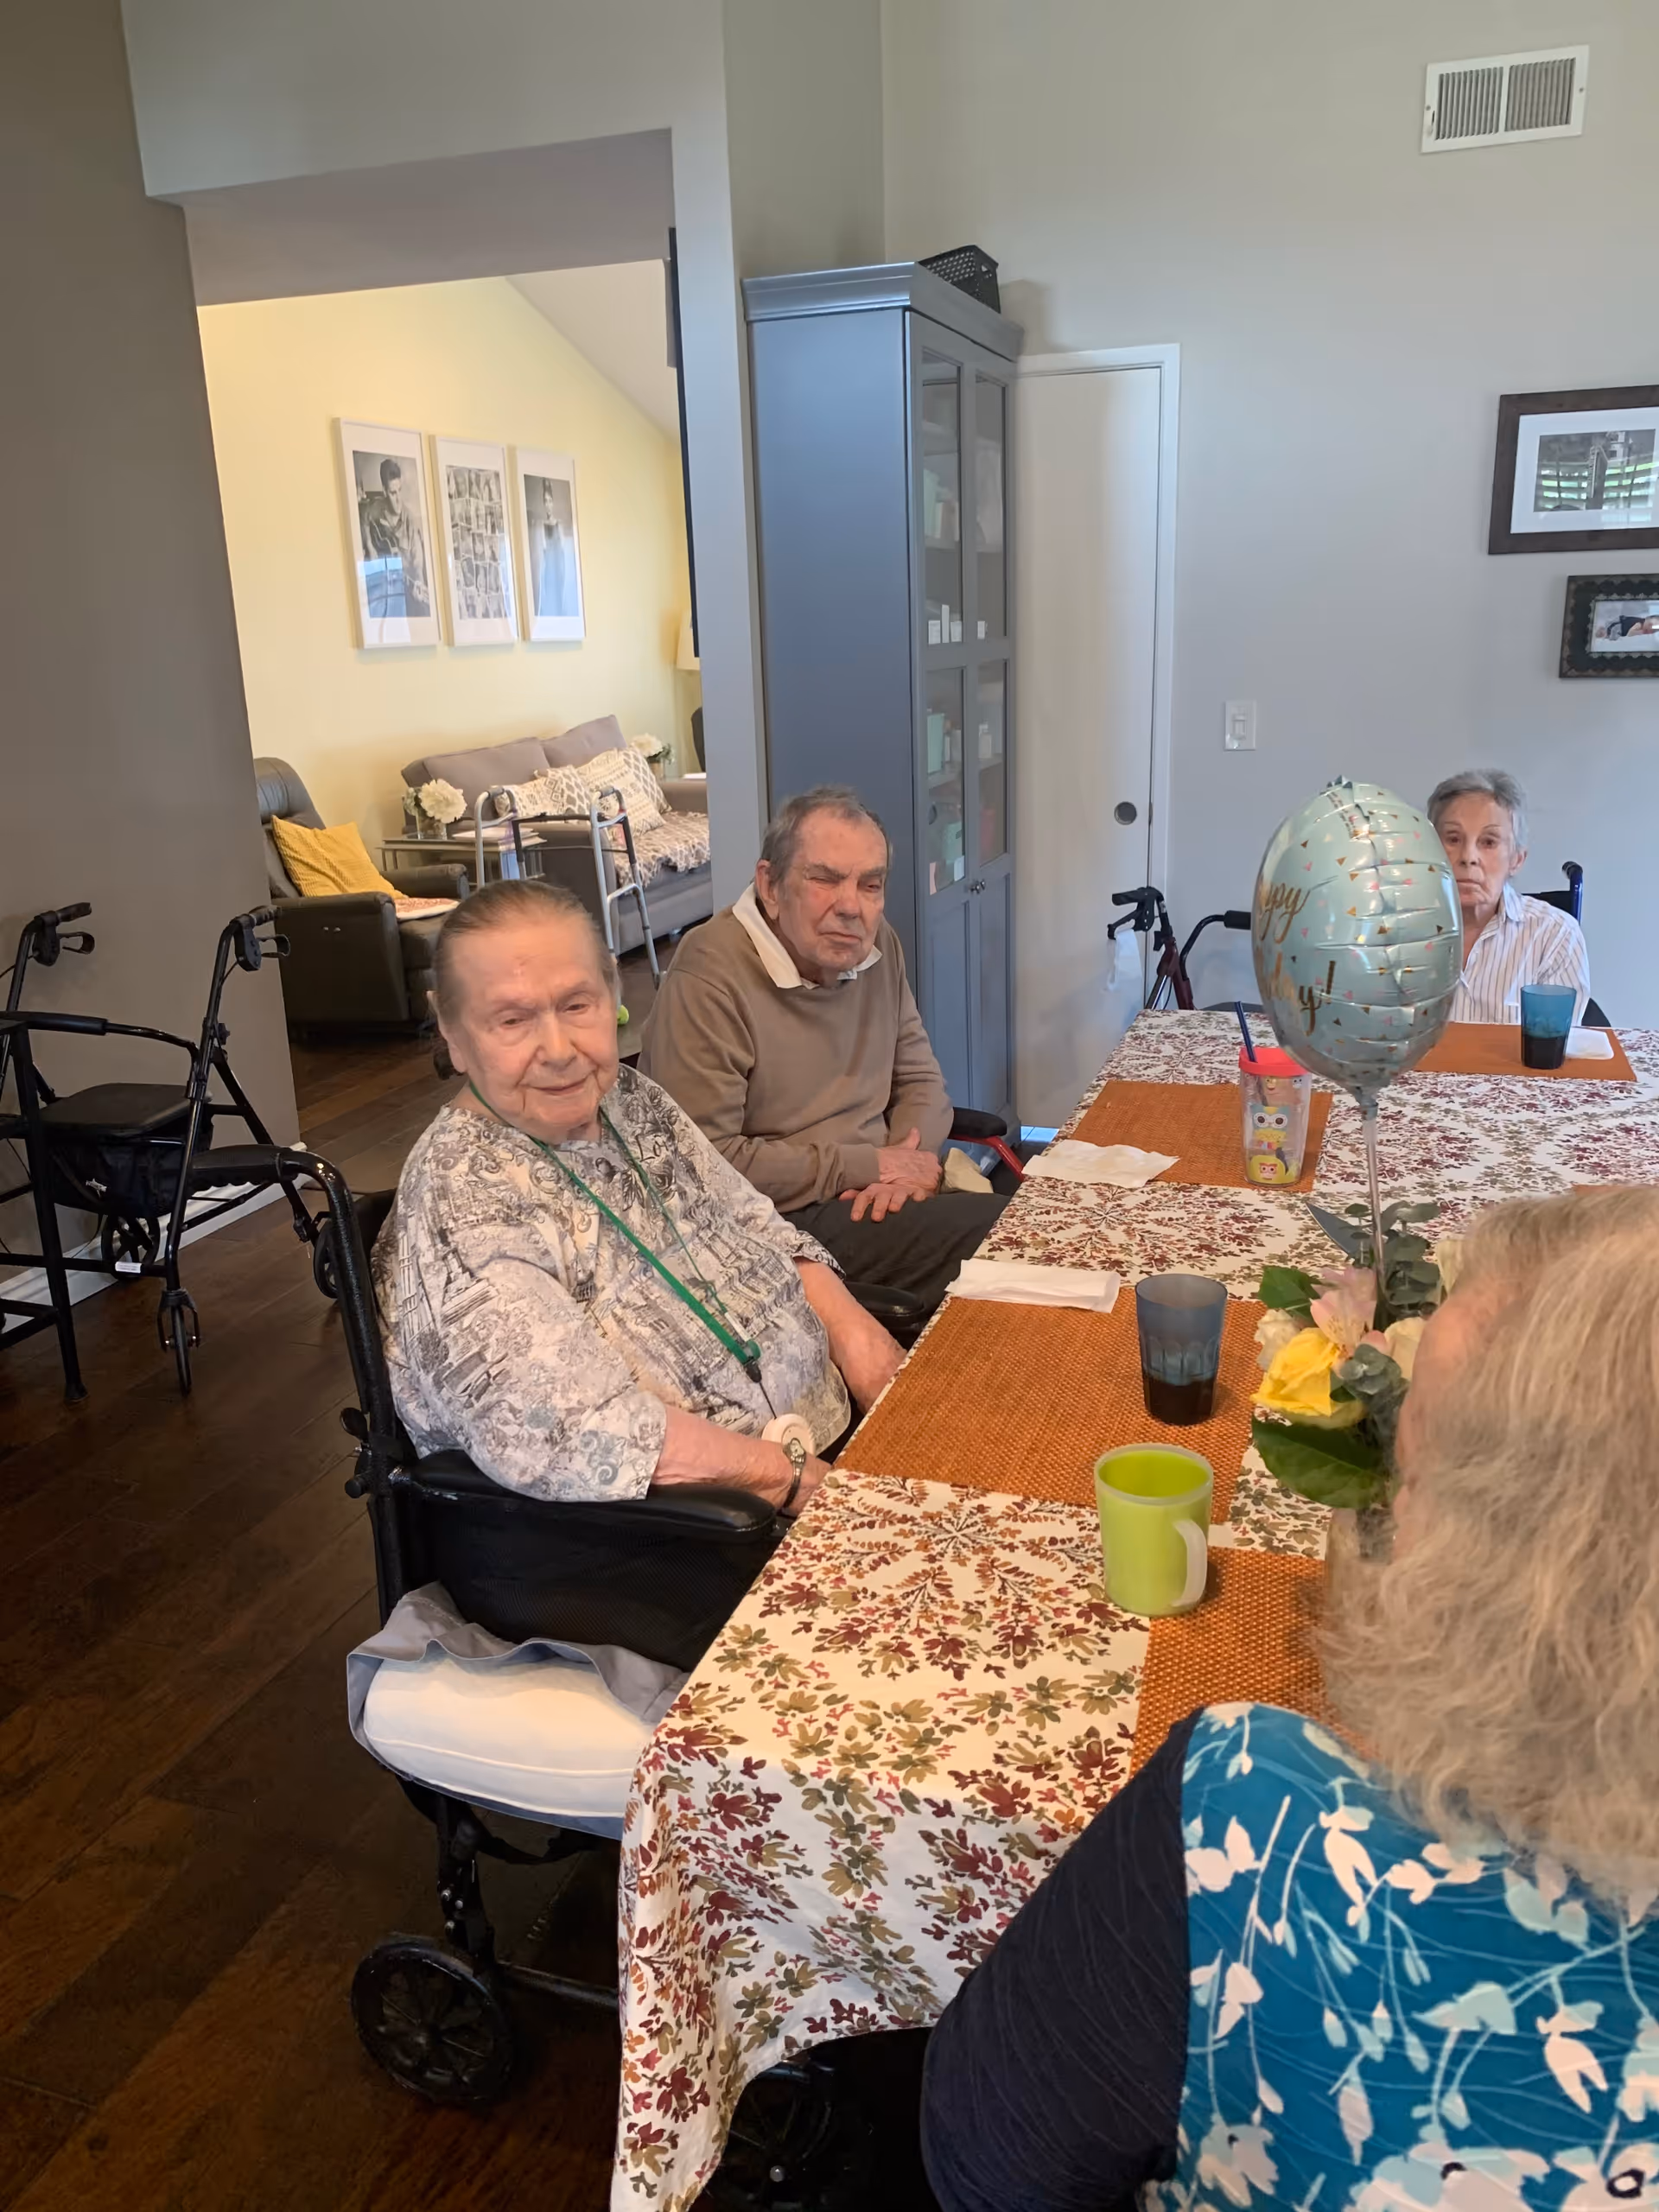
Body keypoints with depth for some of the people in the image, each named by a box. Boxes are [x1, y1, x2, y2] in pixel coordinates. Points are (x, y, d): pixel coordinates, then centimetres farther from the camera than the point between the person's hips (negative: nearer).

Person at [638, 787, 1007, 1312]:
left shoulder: (874, 944, 8)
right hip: (778, 1221, -8)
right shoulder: (708, 979, -19)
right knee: (1002, 1235, -24)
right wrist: (867, 1166, -16)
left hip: (873, 1199, 8)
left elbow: (919, 1077, 15)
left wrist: (905, 1164, -8)